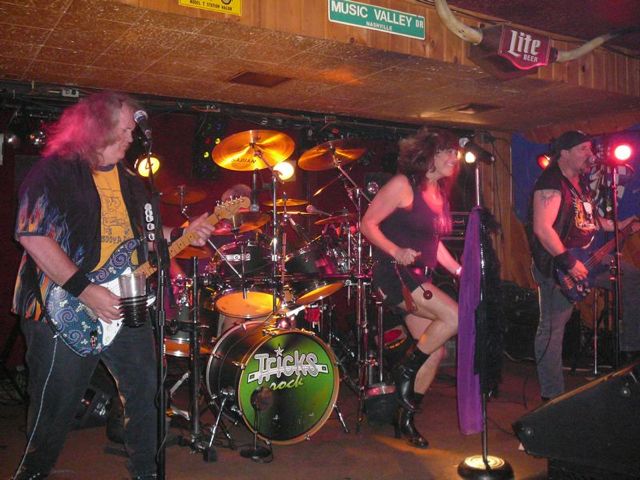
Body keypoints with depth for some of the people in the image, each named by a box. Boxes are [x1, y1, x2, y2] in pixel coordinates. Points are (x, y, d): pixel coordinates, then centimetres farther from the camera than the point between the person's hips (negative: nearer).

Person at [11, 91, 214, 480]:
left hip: (125, 308, 7)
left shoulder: (128, 179, 14)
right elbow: (32, 235, -18)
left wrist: (181, 235, 2)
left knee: (147, 393, 9)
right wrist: (85, 291, -22)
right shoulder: (55, 170, -8)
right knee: (55, 408, 5)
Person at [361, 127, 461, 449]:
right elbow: (368, 223, -14)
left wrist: (460, 270, 11)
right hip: (395, 274, -9)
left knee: (436, 351, 5)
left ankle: (406, 418, 20)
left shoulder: (439, 193, 14)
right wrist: (396, 252, -27)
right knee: (454, 316, -22)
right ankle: (406, 370, -1)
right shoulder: (403, 184, -11)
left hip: (420, 278, 9)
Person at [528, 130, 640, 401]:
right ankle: (551, 394, 3)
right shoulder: (552, 183, -18)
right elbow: (542, 229, -27)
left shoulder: (581, 181, 13)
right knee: (553, 327, -4)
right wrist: (569, 262, -25)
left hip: (587, 256, 10)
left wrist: (618, 226, 14)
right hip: (556, 264, -10)